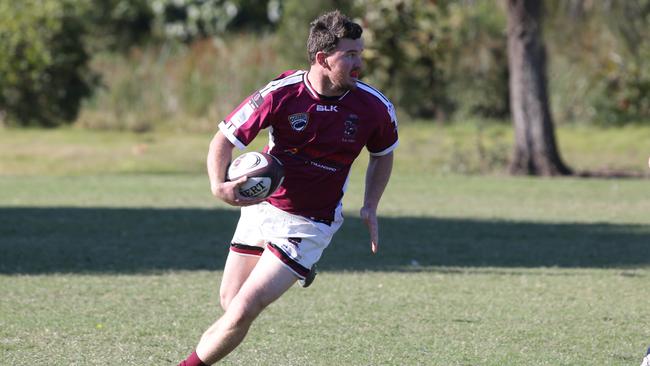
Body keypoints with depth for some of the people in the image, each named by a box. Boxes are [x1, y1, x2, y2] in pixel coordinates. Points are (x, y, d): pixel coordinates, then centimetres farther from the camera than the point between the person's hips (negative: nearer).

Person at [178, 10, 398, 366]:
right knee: (230, 302, 6)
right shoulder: (280, 93, -17)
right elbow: (224, 139, -7)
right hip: (261, 207, 2)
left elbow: (383, 154, 11)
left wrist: (370, 207, -1)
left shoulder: (374, 107, -11)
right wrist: (219, 185, -27)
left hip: (310, 225, -2)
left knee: (244, 309, -13)